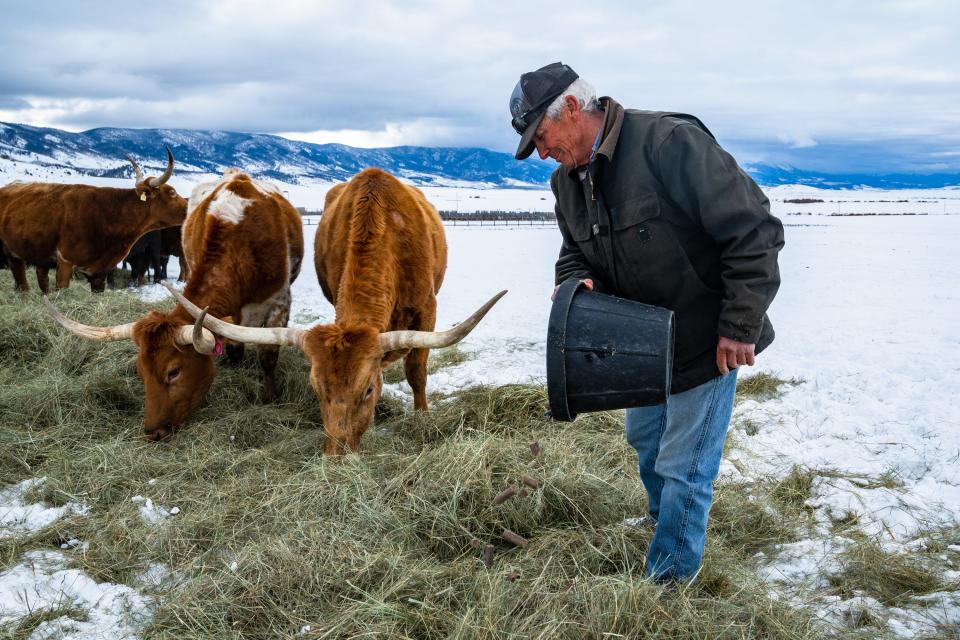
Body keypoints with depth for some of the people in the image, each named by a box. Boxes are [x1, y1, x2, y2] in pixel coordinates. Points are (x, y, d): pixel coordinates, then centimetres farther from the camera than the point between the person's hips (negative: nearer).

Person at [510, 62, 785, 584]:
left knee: (683, 465, 1)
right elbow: (575, 254, 12)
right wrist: (578, 283, -13)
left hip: (708, 340, -8)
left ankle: (668, 576, 21)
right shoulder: (567, 181, -1)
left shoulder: (669, 142, -27)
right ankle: (664, 519, 53)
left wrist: (740, 326, -23)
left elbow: (754, 231, -26)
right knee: (643, 437, 26)